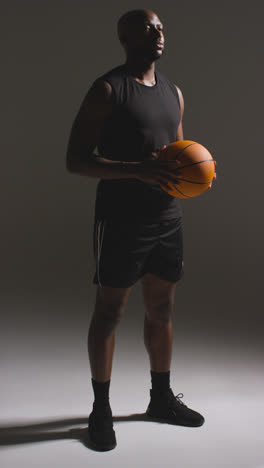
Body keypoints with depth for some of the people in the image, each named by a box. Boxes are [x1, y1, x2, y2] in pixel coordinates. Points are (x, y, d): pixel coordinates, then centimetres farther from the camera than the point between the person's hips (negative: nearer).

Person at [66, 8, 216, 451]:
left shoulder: (173, 91, 14)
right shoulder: (107, 90, -8)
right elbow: (76, 160, -14)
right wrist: (139, 170, -26)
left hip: (168, 217, 7)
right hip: (121, 219, -6)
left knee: (162, 308, 14)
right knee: (109, 311, 2)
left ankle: (162, 398, 30)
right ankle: (101, 409, 17)